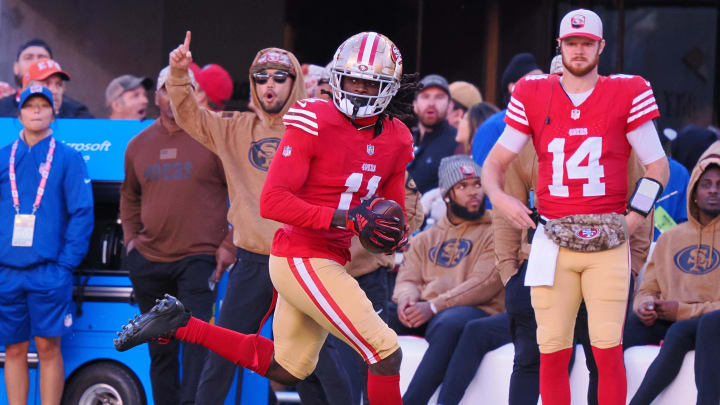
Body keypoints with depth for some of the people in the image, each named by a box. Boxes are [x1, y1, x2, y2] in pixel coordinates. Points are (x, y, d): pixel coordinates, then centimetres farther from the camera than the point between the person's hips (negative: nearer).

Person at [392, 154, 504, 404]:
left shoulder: (494, 231, 6)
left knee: (449, 321, -39)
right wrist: (406, 299, -13)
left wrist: (434, 306, -18)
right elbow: (407, 279, 14)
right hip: (422, 316, 5)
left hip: (476, 311, -5)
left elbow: (485, 283, -7)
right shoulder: (425, 240, 25)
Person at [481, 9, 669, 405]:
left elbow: (658, 167, 7)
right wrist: (498, 197, -8)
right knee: (552, 353, 0)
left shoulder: (626, 95, 3)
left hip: (608, 241, -1)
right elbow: (495, 162, 13)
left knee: (608, 350, -7)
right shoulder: (534, 96, 7)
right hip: (553, 240, 2)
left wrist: (633, 218, -4)